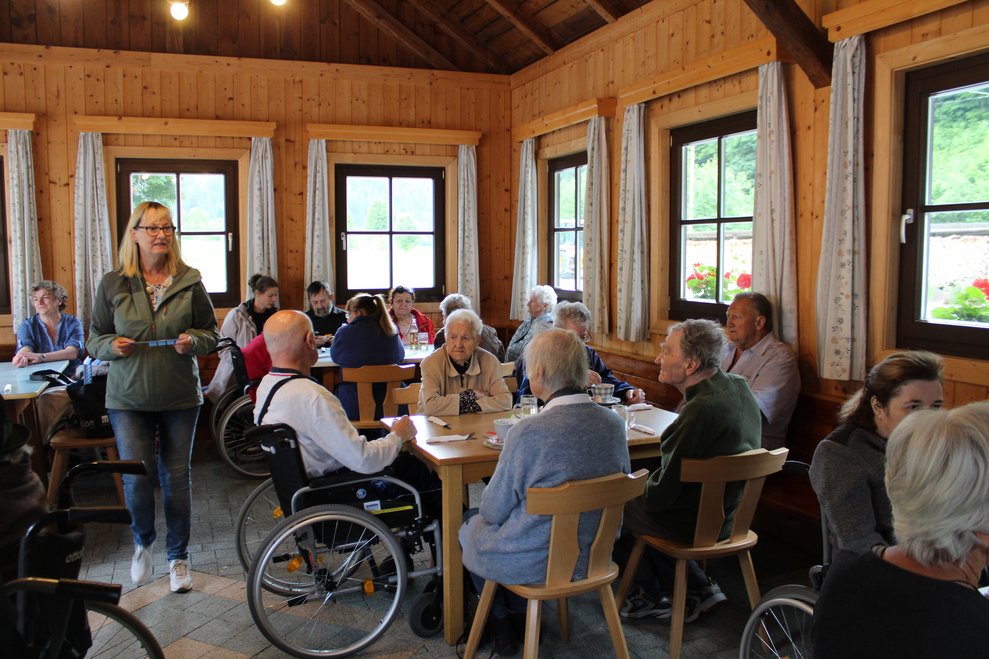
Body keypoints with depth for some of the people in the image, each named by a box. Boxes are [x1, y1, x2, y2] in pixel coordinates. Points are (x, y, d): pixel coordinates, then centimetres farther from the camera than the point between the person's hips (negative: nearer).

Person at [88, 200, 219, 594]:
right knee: (136, 477, -2)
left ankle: (178, 556, 24)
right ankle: (143, 542, 29)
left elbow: (211, 332, 6)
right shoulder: (112, 284, 0)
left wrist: (193, 341, -15)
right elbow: (95, 338, 7)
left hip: (180, 396, 0)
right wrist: (113, 346, -15)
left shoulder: (190, 282, -1)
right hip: (128, 399, 0)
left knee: (176, 477, 6)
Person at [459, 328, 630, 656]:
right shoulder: (614, 424, -10)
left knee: (469, 527, 26)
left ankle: (501, 619, 39)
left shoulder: (529, 431, -27)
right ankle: (522, 613, 38)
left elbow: (494, 510, -15)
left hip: (534, 563, -5)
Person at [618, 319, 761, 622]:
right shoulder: (738, 386, -4)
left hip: (696, 523, -9)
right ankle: (698, 588, 23)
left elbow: (662, 494, -22)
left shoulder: (700, 410, -32)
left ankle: (655, 596, 26)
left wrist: (637, 484, -4)